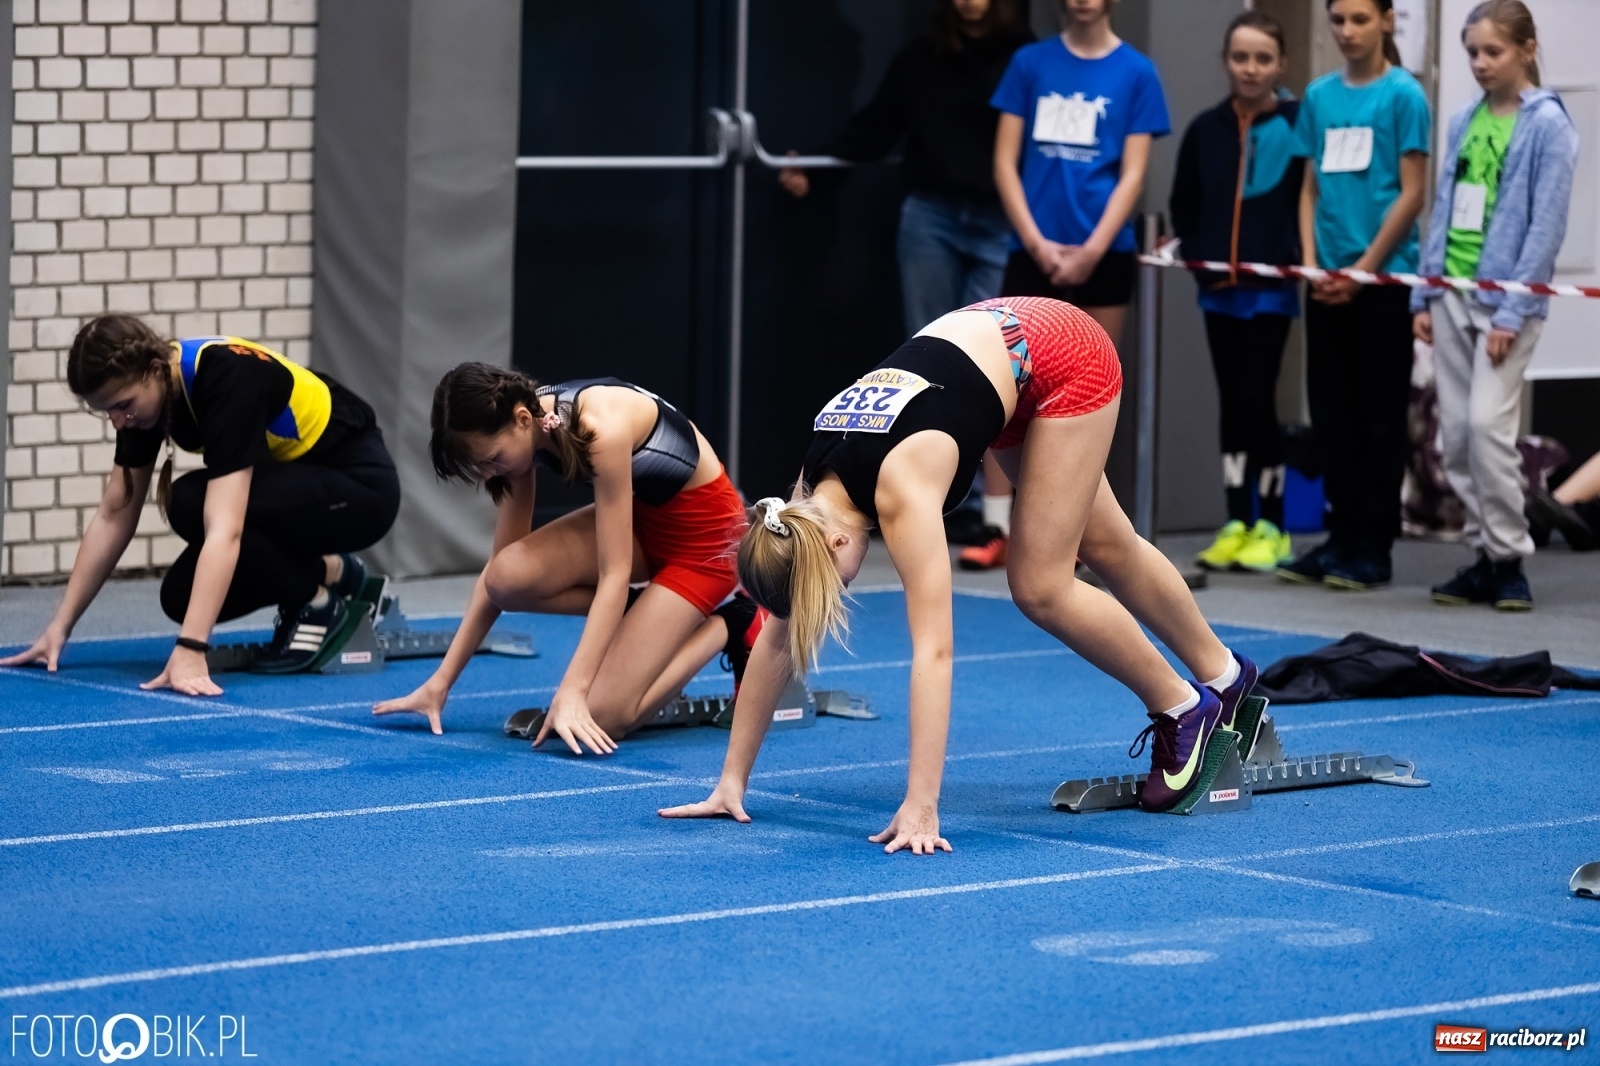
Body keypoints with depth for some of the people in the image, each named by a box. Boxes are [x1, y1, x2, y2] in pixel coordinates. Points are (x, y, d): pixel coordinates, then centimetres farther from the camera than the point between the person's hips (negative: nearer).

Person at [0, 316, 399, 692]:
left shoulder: (227, 381, -34)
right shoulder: (148, 389, -10)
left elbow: (224, 530, -42)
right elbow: (114, 516, -3)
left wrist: (190, 651, -48)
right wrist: (60, 627, -6)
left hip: (360, 485, -8)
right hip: (298, 482, 8)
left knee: (194, 504, -28)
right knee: (183, 596, -6)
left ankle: (318, 603, -8)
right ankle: (330, 572, 13)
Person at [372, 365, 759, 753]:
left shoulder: (601, 427, -33)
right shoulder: (523, 429, -11)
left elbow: (614, 573, -33)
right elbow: (498, 567, -4)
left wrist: (571, 692, -39)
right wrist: (440, 682, -6)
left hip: (703, 529, -7)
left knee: (601, 717, -18)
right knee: (509, 577, -22)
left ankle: (728, 626, 4)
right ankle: (644, 615, 2)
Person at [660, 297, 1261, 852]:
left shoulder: (902, 489, -37)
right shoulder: (807, 498, -17)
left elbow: (933, 651, -41)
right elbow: (774, 637, -10)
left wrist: (920, 808, -43)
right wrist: (732, 781, -11)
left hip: (1063, 358, -7)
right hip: (989, 344, 7)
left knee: (1039, 587, -7)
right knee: (1109, 550, 20)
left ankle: (1184, 708, 14)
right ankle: (1223, 675, 43)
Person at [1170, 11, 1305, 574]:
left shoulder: (1297, 125, -6)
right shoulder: (1205, 130, 6)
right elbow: (1184, 207, 15)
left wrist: (1296, 259, -11)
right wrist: (1199, 258, 4)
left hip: (1271, 289, -4)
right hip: (1218, 289, 4)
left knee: (1256, 400, -6)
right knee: (1232, 403, 8)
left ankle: (1270, 527, 4)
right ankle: (1236, 525, 13)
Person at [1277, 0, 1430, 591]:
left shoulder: (1402, 94, -6)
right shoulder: (1319, 95, 9)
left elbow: (1412, 193, -8)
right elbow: (1311, 188, 13)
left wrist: (1363, 268, -11)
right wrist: (1312, 265, 0)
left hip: (1384, 276, -5)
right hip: (1327, 280, 5)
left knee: (1379, 412, 0)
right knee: (1331, 409, 8)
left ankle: (1374, 547, 4)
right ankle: (1342, 536, 16)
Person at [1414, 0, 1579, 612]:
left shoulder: (1547, 124, -6)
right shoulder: (1464, 122, 13)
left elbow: (1547, 225, -10)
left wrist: (1513, 313, -15)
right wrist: (1424, 296, 11)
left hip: (1507, 294, -6)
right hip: (1452, 293, 7)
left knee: (1488, 422, -15)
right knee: (1455, 432, 5)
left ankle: (1508, 559, -5)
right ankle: (1482, 555, 13)